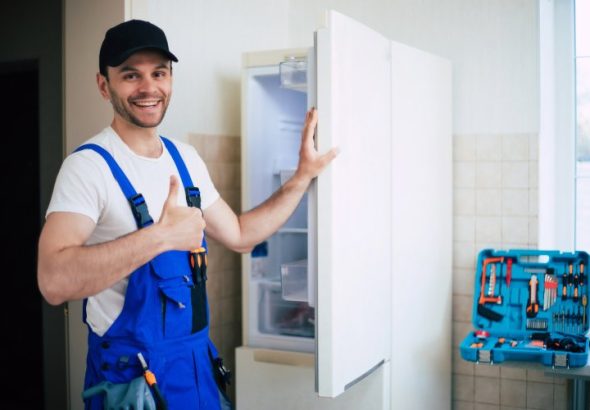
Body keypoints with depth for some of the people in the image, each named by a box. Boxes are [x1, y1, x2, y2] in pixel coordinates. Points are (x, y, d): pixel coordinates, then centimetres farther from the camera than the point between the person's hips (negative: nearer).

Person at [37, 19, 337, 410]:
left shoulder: (186, 158, 4)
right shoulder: (90, 165, -19)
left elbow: (238, 234, 12)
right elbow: (54, 281, -31)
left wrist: (303, 175, 7)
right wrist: (160, 235, -36)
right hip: (131, 370, -6)